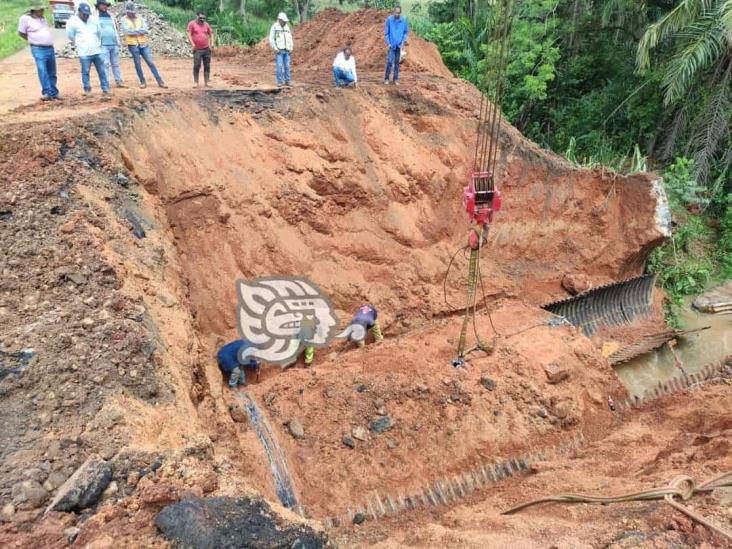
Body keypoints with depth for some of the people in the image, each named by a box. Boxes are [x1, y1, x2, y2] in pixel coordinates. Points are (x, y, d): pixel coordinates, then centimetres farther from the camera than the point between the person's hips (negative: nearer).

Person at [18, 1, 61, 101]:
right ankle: (46, 93, -17)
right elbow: (21, 33, 1)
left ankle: (54, 93, 18)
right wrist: (33, 41, 8)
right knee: (42, 71, -16)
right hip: (38, 50, -6)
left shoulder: (42, 18, 12)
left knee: (52, 73, 10)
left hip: (50, 48, 7)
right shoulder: (25, 18, -7)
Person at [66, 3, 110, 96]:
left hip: (97, 51, 4)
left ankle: (105, 89, 13)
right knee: (85, 72, 0)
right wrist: (78, 44, 17)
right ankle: (87, 90, 10)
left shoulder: (93, 20, 7)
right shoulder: (72, 21, -4)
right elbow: (70, 36, 6)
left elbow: (99, 33, 20)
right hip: (84, 53, -4)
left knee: (102, 71, 6)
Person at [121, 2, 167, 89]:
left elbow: (146, 30, -6)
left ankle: (160, 81, 1)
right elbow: (126, 31, -14)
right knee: (138, 64, 4)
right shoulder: (124, 20, 1)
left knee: (151, 62, 0)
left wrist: (134, 31, -14)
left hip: (143, 44, 2)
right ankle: (142, 82, 14)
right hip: (132, 45, -2)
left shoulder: (140, 18, 7)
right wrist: (140, 31, -10)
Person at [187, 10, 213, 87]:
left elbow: (211, 34, 19)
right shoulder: (192, 24, 1)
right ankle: (196, 83, 0)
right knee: (197, 66, -6)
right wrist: (192, 43, -16)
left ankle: (206, 83, 10)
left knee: (207, 66, 3)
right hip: (197, 49, -4)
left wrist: (211, 43, 8)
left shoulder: (206, 24, 11)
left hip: (206, 49, 4)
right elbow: (189, 34, -4)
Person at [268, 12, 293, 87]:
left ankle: (287, 81, 9)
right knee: (279, 66, -9)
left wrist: (291, 49, 0)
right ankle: (279, 82, -1)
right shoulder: (274, 27, -7)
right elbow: (271, 39, -10)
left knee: (287, 66, 1)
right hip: (279, 50, -4)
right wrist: (275, 49, -19)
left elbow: (290, 39, 12)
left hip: (286, 51, 4)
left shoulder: (287, 27, 9)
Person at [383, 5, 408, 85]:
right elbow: (386, 32, -3)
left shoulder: (403, 20, -4)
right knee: (389, 62, -8)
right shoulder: (389, 19, -9)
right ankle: (386, 78, 3)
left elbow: (406, 31, 8)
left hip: (399, 45, 2)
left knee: (397, 62, 8)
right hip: (391, 45, -2)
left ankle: (396, 78, 15)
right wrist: (388, 43, -7)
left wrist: (403, 40, -4)